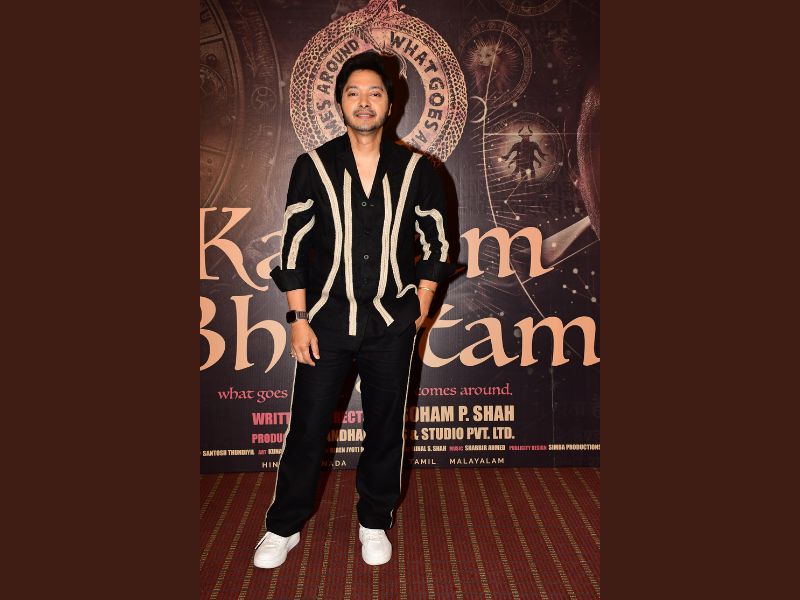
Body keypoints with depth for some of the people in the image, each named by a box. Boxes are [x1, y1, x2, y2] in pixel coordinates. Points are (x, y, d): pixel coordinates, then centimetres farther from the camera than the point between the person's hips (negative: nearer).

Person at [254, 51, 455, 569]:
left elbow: (437, 243, 8)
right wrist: (300, 319, -5)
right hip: (326, 320, 0)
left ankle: (375, 522, 32)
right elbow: (293, 247, 0)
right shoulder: (313, 167, 0)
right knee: (306, 427, 6)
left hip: (392, 324, 1)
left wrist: (420, 308, 5)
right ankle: (284, 528, 26)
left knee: (385, 428, 11)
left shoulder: (416, 169, 1)